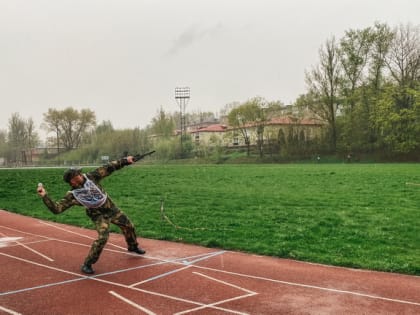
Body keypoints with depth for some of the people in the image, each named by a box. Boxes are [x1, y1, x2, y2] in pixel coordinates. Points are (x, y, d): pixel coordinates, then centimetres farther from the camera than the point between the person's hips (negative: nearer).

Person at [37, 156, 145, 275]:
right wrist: (45, 196, -33)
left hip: (112, 208, 4)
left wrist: (125, 161, -12)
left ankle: (133, 246, 51)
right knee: (103, 237, -27)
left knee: (129, 226, 19)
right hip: (99, 215, -4)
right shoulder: (72, 195, -17)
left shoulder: (90, 177, -11)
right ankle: (87, 264, -9)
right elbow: (56, 208, -22)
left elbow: (108, 168, -10)